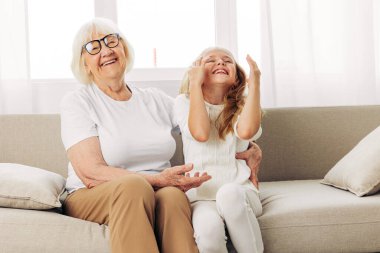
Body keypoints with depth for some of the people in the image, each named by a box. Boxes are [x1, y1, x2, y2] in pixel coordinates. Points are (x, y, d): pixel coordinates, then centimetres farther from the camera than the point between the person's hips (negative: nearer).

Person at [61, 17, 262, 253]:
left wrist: (246, 147, 0)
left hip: (157, 194, 3)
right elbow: (91, 174, -11)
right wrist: (157, 180, -22)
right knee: (134, 185, -36)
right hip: (92, 200, -2)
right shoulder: (77, 102, 0)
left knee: (172, 196, -33)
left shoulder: (155, 99, 13)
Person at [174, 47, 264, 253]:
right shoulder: (185, 102, 9)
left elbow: (246, 131, -14)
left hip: (240, 191, 1)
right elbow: (200, 133, -13)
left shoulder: (242, 105, 11)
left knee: (229, 193, -36)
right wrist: (195, 83, -6)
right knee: (209, 229, -35)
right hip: (201, 196, -1)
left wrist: (254, 83, -8)